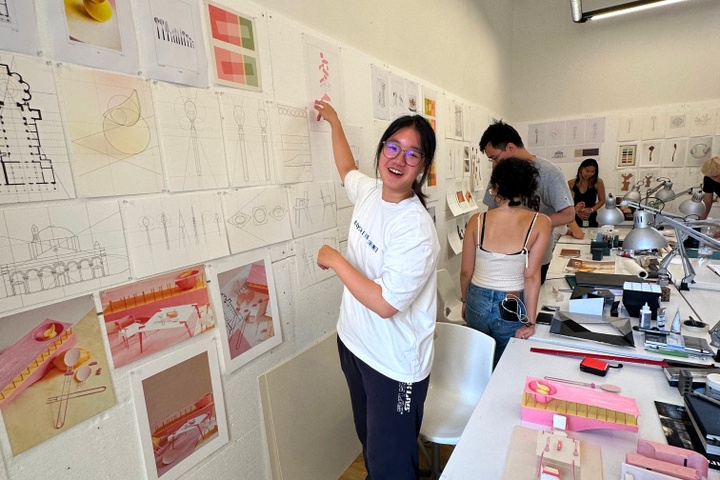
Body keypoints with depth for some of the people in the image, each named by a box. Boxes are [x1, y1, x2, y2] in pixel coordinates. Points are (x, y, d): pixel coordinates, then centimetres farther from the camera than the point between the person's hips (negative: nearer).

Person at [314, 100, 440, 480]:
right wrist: (334, 121, 30)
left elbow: (385, 304, -29)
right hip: (354, 343, 8)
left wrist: (335, 260, -20)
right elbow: (347, 170, 21)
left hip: (394, 366, -7)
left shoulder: (417, 230, -27)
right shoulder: (369, 192, -3)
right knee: (369, 442, 29)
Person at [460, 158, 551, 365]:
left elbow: (466, 272, -4)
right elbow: (531, 276, -14)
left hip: (477, 303, 1)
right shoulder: (540, 223, -13)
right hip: (512, 308, -1)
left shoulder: (477, 221, -10)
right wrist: (530, 321, -8)